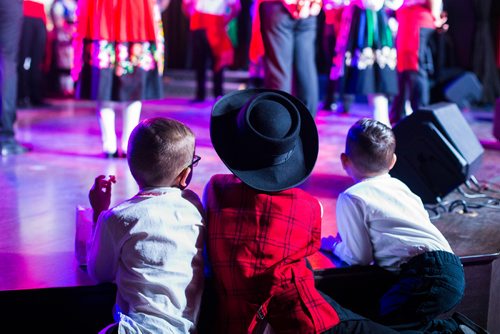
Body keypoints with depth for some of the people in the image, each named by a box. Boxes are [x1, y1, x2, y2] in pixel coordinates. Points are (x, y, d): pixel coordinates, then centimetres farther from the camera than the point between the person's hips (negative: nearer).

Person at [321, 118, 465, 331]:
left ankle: (451, 329, -9)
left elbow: (359, 257, -1)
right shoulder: (399, 186, 23)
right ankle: (451, 328, 6)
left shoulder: (351, 199, 1)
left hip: (426, 276, -8)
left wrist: (334, 246, 20)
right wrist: (347, 238, 34)